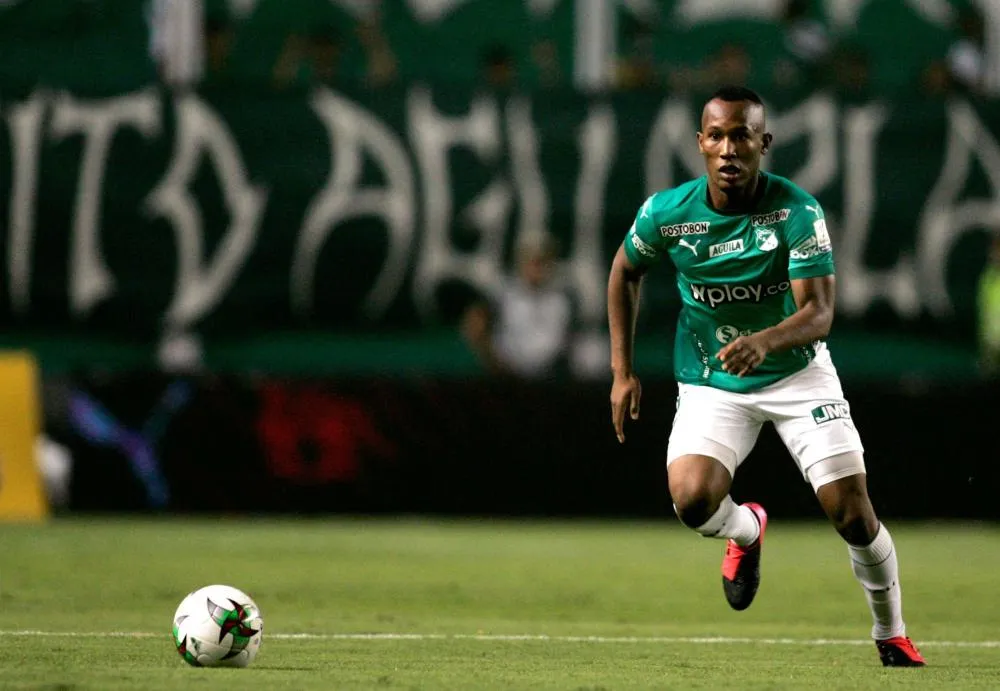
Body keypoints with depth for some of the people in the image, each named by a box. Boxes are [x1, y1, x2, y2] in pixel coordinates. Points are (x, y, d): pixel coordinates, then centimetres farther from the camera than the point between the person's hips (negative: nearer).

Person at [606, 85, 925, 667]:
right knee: (693, 501, -24)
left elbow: (819, 312, -26)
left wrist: (766, 341, -48)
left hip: (797, 373, -1)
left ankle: (893, 636, 18)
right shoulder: (666, 213, -14)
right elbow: (626, 272, 8)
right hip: (710, 385, 1)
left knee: (852, 513, -8)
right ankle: (747, 531, 15)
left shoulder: (799, 212, -20)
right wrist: (623, 372, 5)